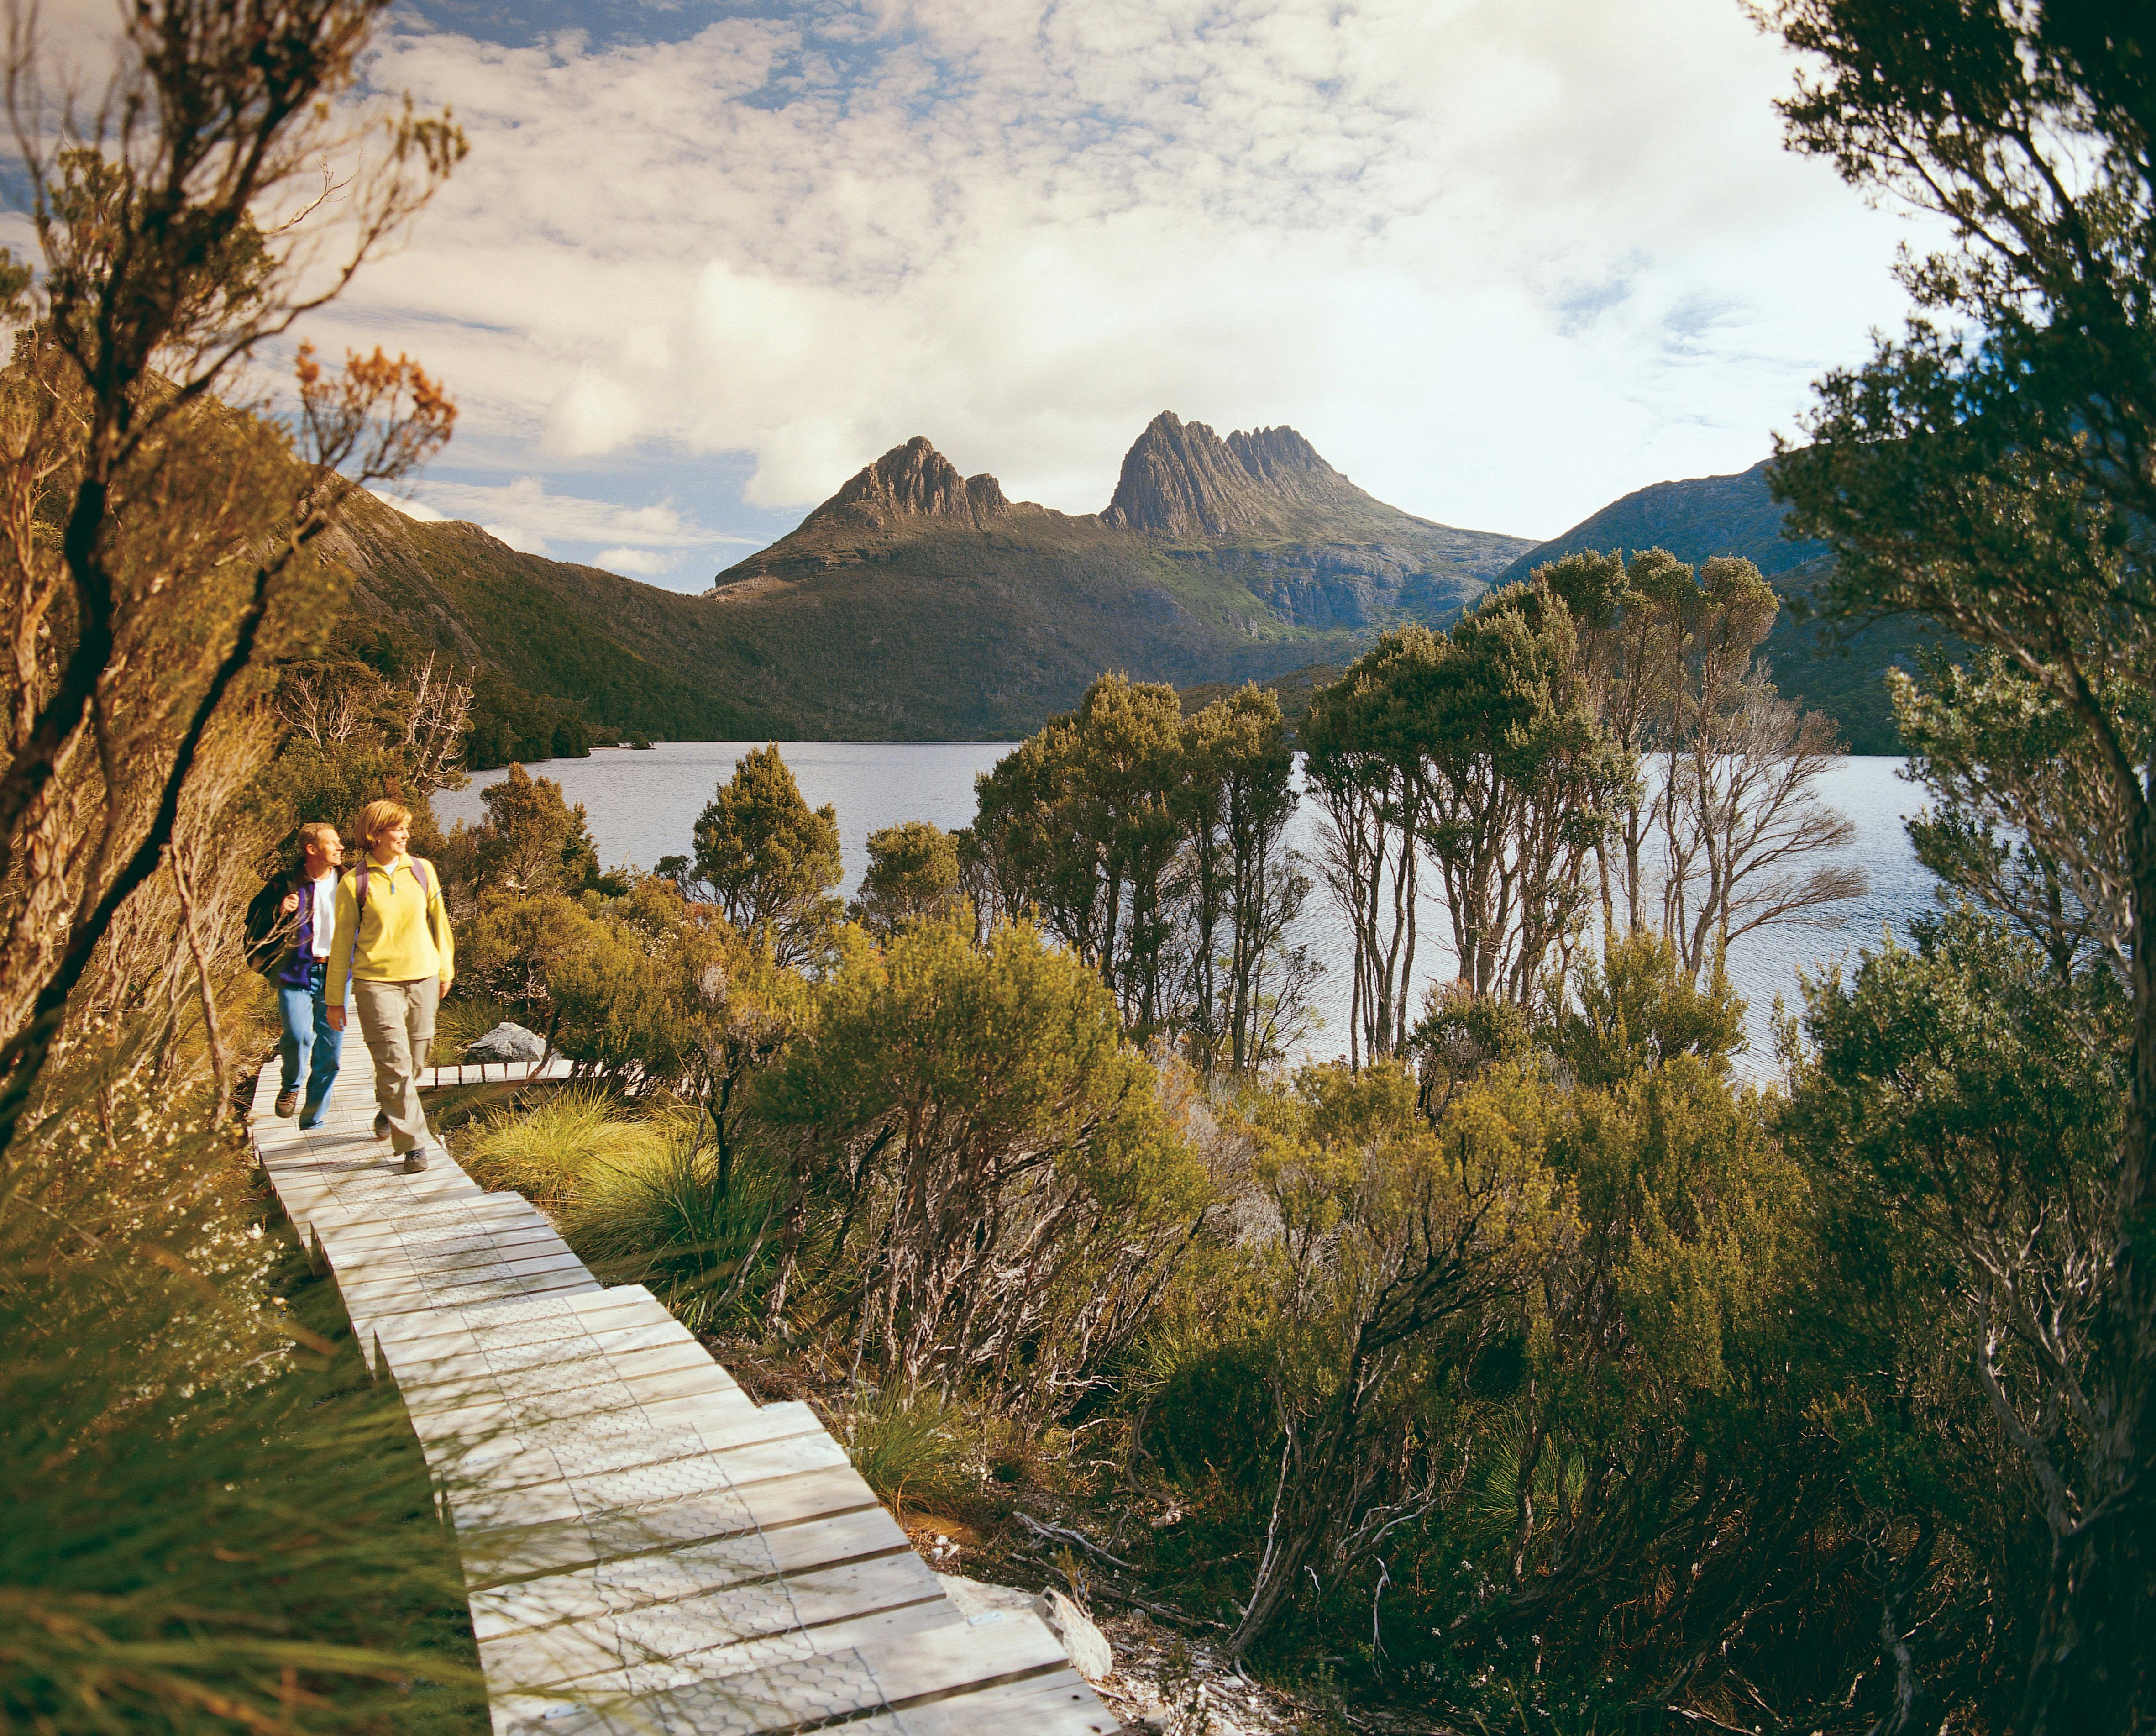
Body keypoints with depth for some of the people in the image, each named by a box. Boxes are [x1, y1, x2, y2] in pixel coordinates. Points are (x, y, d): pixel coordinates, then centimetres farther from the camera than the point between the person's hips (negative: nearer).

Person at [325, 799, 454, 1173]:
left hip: (422, 977, 3)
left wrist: (445, 969, 17)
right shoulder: (354, 883, -3)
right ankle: (412, 1143, -3)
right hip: (377, 981, -3)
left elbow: (439, 921, 16)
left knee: (416, 1059, 11)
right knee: (395, 1062, -9)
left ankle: (388, 1112, 40)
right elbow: (342, 943, 2)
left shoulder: (423, 871, 6)